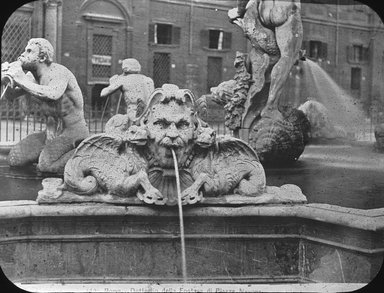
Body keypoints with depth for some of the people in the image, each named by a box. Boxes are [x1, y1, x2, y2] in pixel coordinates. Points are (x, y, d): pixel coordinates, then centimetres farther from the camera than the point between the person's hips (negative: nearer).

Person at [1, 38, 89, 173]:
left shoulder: (58, 72, -21)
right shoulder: (32, 76, 3)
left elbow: (53, 95, -42)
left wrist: (23, 81, -34)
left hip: (73, 133, -8)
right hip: (51, 133, 8)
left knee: (45, 165, -26)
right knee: (14, 159, -1)